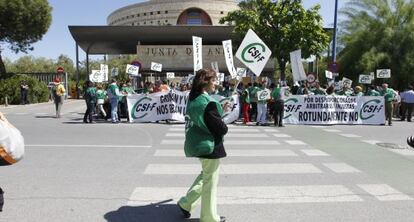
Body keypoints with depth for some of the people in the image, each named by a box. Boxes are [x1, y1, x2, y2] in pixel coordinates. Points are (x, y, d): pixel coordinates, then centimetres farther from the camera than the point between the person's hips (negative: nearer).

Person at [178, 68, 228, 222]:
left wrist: (221, 111, 12)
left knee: (205, 176, 26)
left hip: (198, 144, 9)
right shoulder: (208, 103, -23)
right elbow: (221, 128, -22)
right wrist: (224, 127, 1)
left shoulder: (193, 99, 5)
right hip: (210, 145, -9)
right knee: (210, 181, 7)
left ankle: (185, 203, 27)